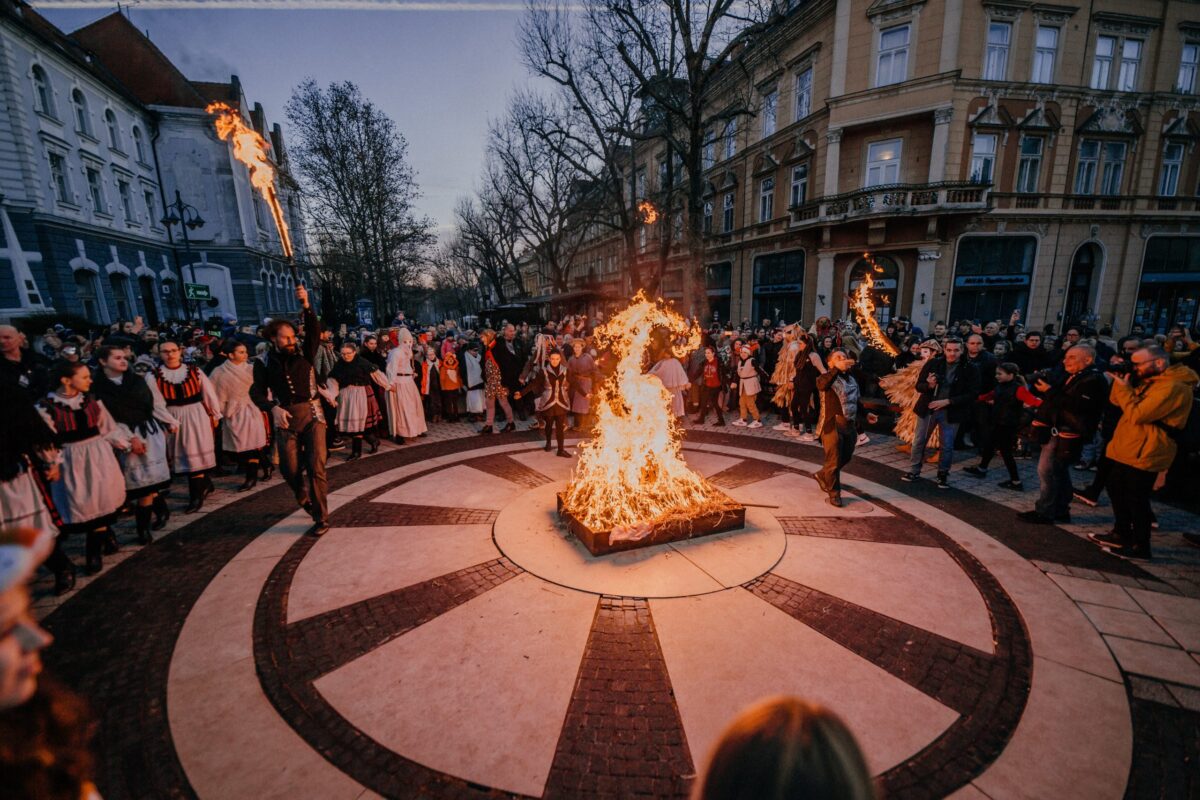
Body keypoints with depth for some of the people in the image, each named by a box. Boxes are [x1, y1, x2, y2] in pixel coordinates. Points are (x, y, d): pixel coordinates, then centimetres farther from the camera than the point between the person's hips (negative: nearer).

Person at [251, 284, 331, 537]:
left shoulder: (304, 353, 0)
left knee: (316, 467, -3)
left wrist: (305, 304, -27)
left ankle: (321, 517, 9)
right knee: (289, 469, 7)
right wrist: (273, 408, -22)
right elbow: (257, 392, -4)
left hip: (311, 414, -1)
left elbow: (315, 331, -14)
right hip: (284, 418, 1)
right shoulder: (264, 361, 1)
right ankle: (304, 498, 40)